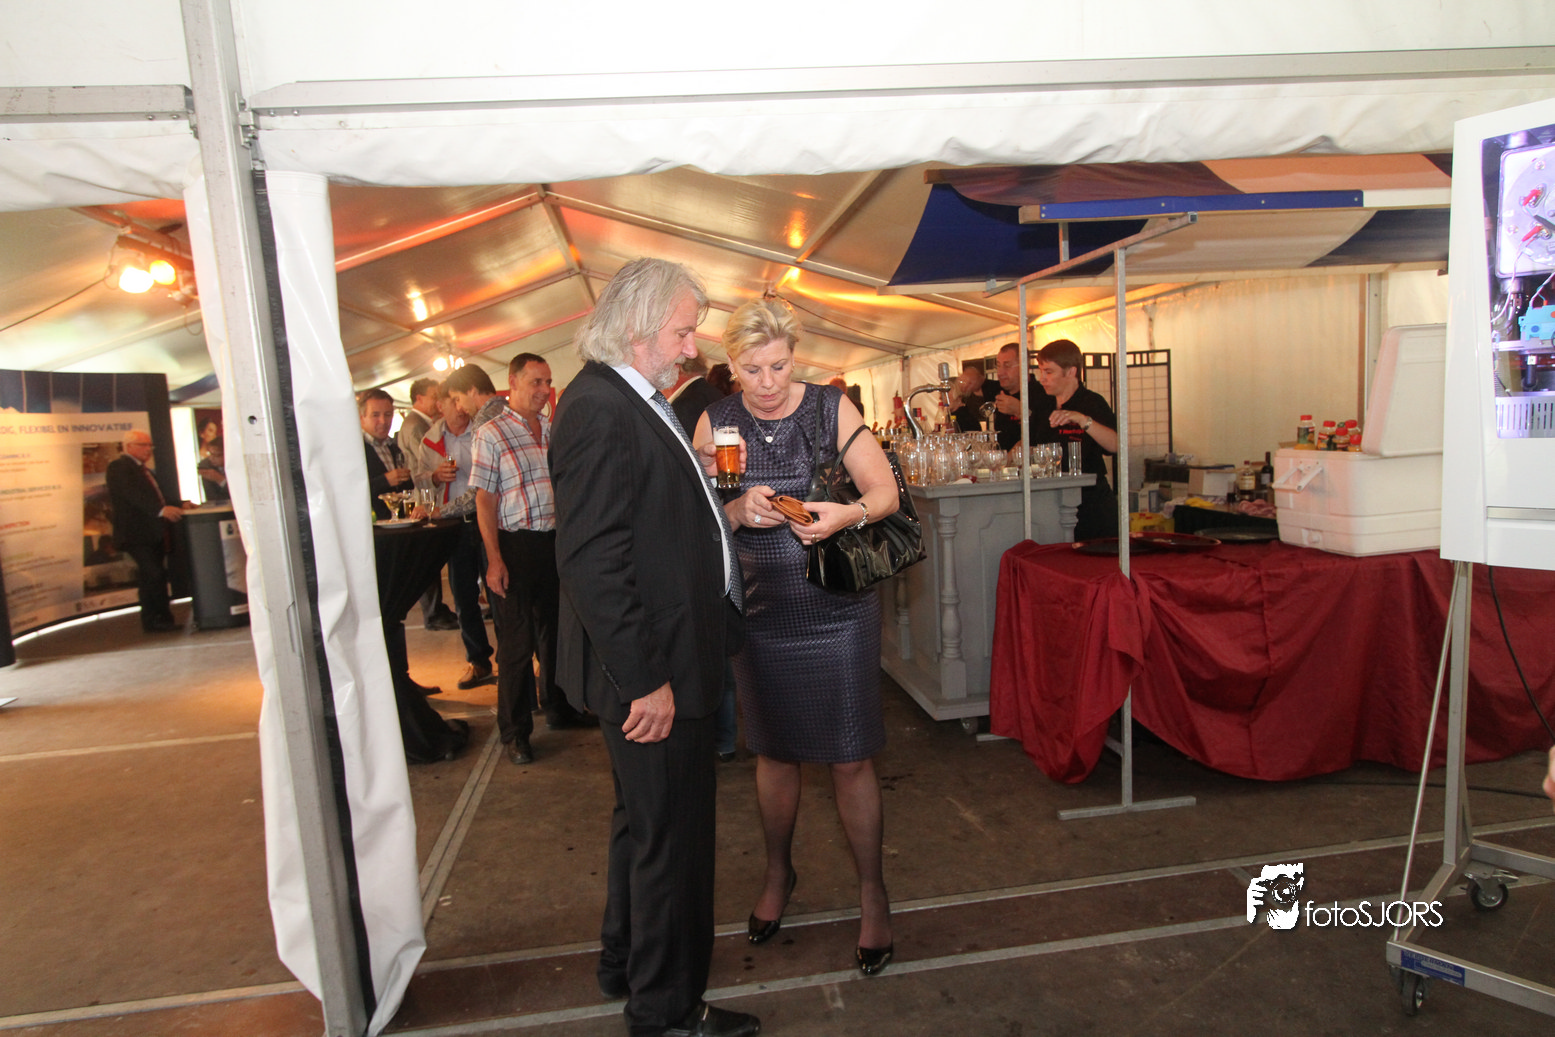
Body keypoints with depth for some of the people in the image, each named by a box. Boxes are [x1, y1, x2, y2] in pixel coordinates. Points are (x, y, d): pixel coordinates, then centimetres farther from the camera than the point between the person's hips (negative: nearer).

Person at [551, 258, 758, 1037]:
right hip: (651, 673, -11)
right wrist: (646, 677, -24)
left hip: (667, 660, 11)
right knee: (673, 834, 6)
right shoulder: (599, 409, -20)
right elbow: (592, 562, -26)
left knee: (646, 820, 25)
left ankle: (626, 964, 46)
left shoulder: (636, 401, 12)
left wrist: (726, 511, 9)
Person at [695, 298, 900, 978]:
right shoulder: (716, 424, 2)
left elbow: (886, 491, -5)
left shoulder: (832, 408, -3)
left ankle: (872, 891, 25)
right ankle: (779, 873, 40)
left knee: (850, 760, 3)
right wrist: (739, 511, -21)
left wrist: (848, 513, -27)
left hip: (838, 610, -2)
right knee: (774, 751, 16)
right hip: (760, 612, 2)